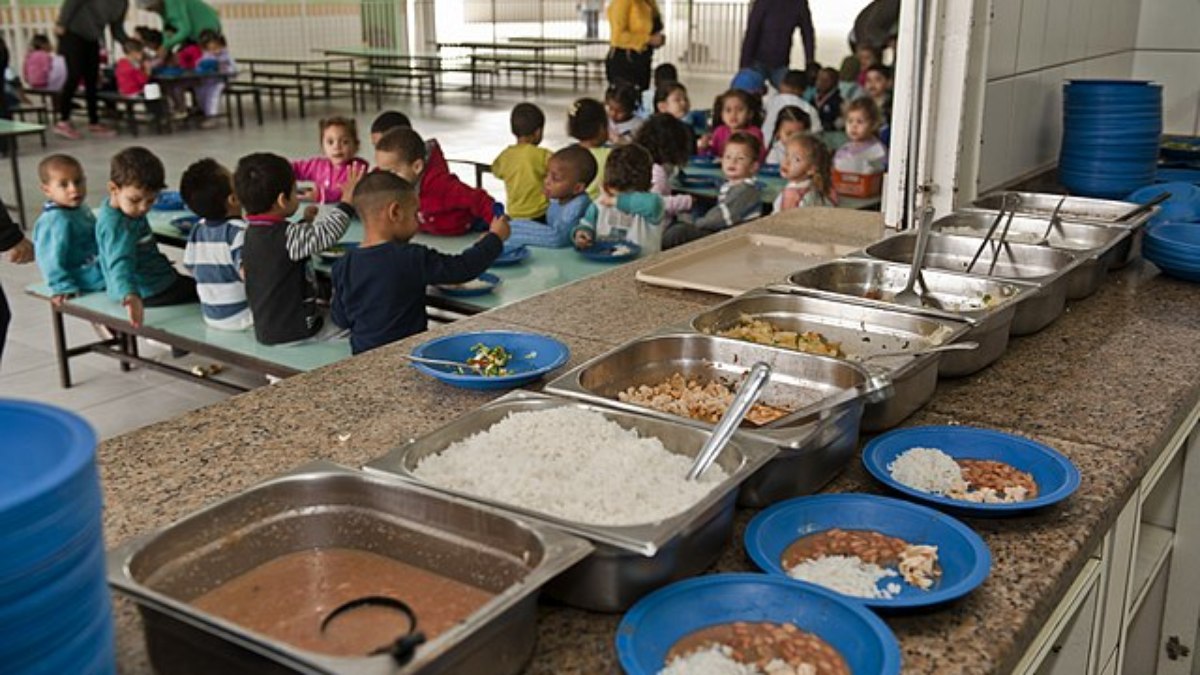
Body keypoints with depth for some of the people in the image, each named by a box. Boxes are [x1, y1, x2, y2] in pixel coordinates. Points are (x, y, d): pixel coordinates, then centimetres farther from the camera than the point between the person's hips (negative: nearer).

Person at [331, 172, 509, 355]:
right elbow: (463, 267, -9)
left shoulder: (343, 266, -2)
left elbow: (340, 319, 5)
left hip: (362, 354, 6)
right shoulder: (412, 258, -16)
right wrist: (495, 237, 5)